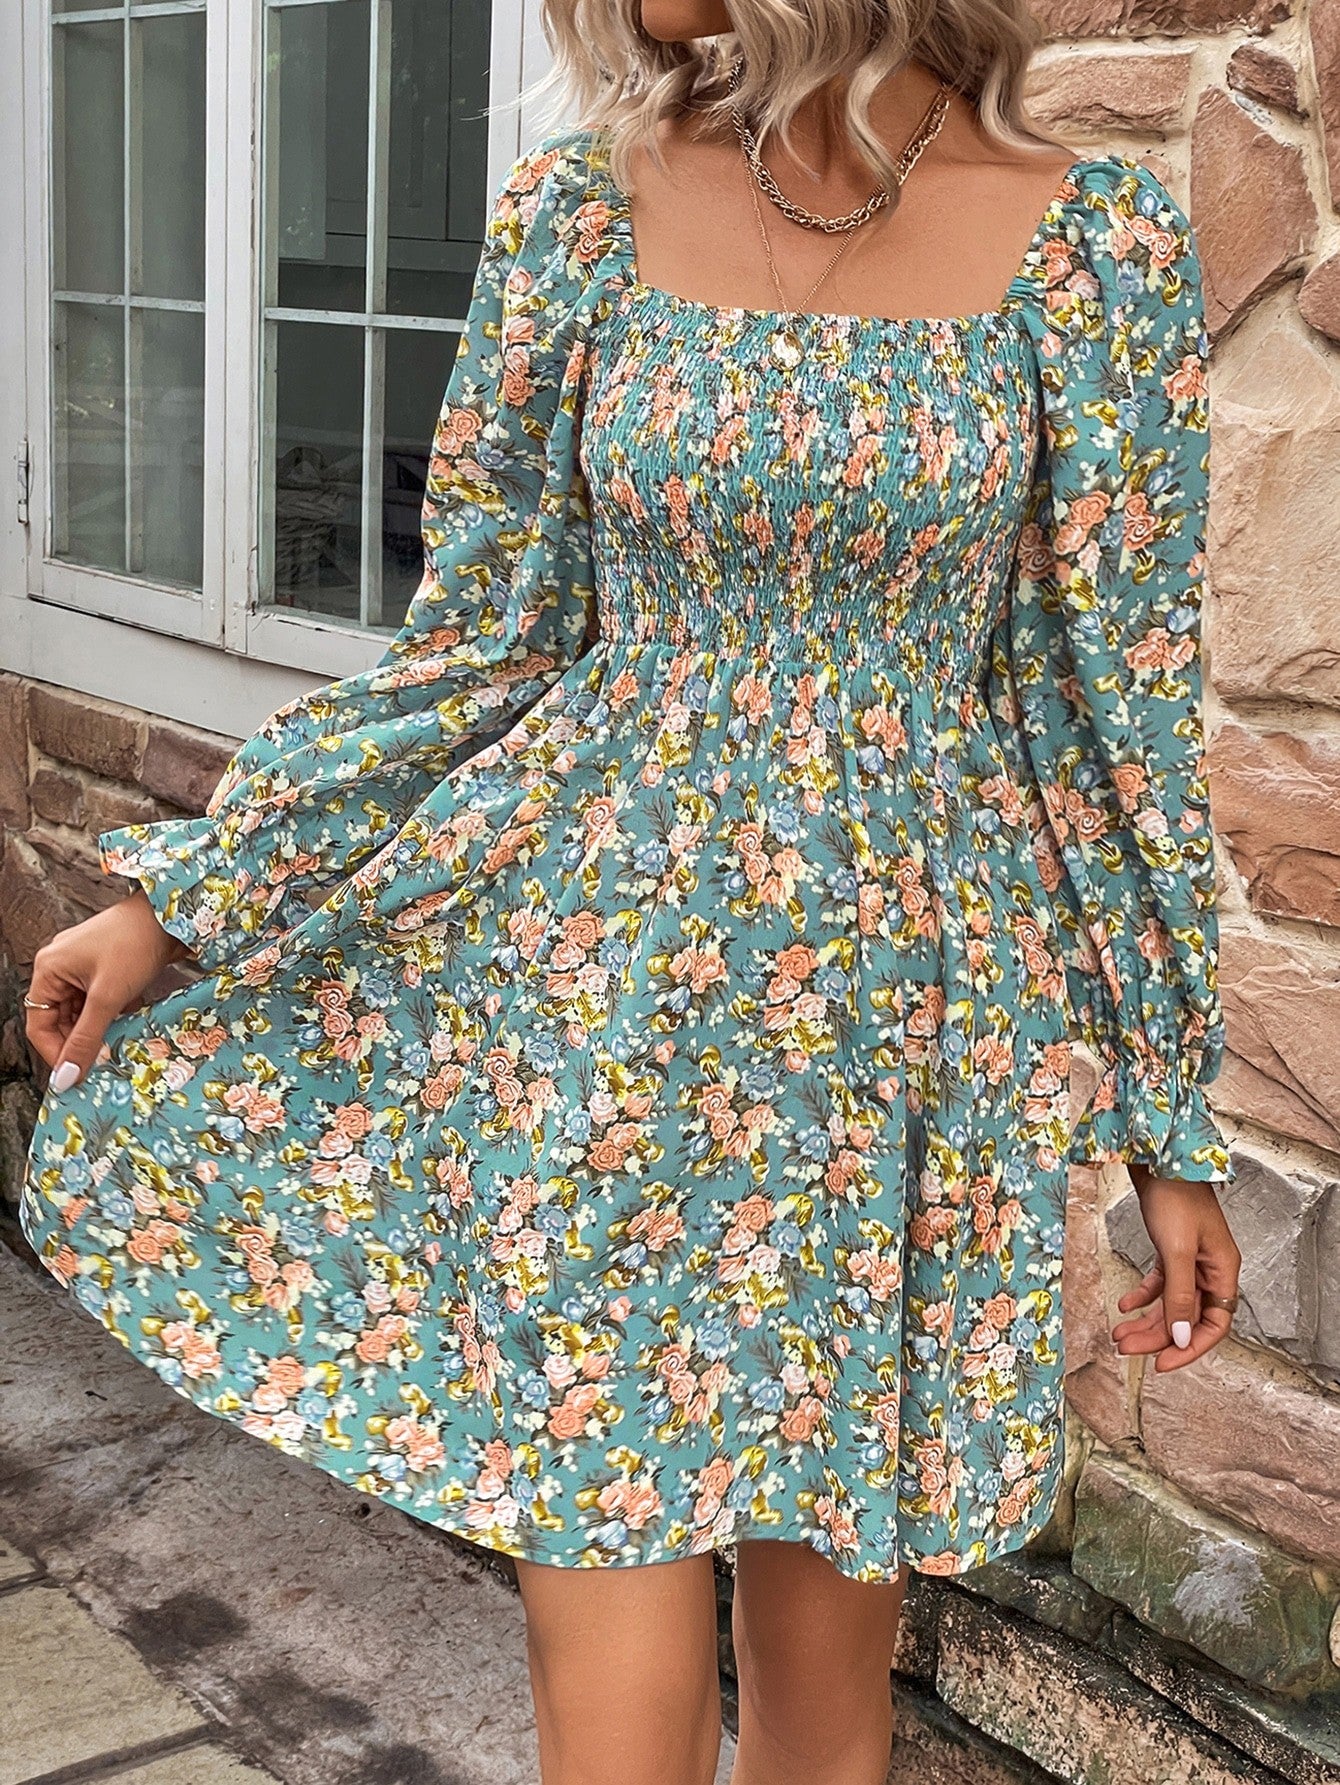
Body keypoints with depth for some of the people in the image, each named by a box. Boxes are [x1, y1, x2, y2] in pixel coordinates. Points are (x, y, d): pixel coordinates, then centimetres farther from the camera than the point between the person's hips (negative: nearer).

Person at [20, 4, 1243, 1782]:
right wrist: (175, 901, 3)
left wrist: (1178, 1123, 3)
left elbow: (1115, 696, 0)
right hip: (598, 993, 1)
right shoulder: (577, 206, 0)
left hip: (907, 1029, 0)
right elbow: (480, 636, 5)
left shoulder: (1094, 243, -5)